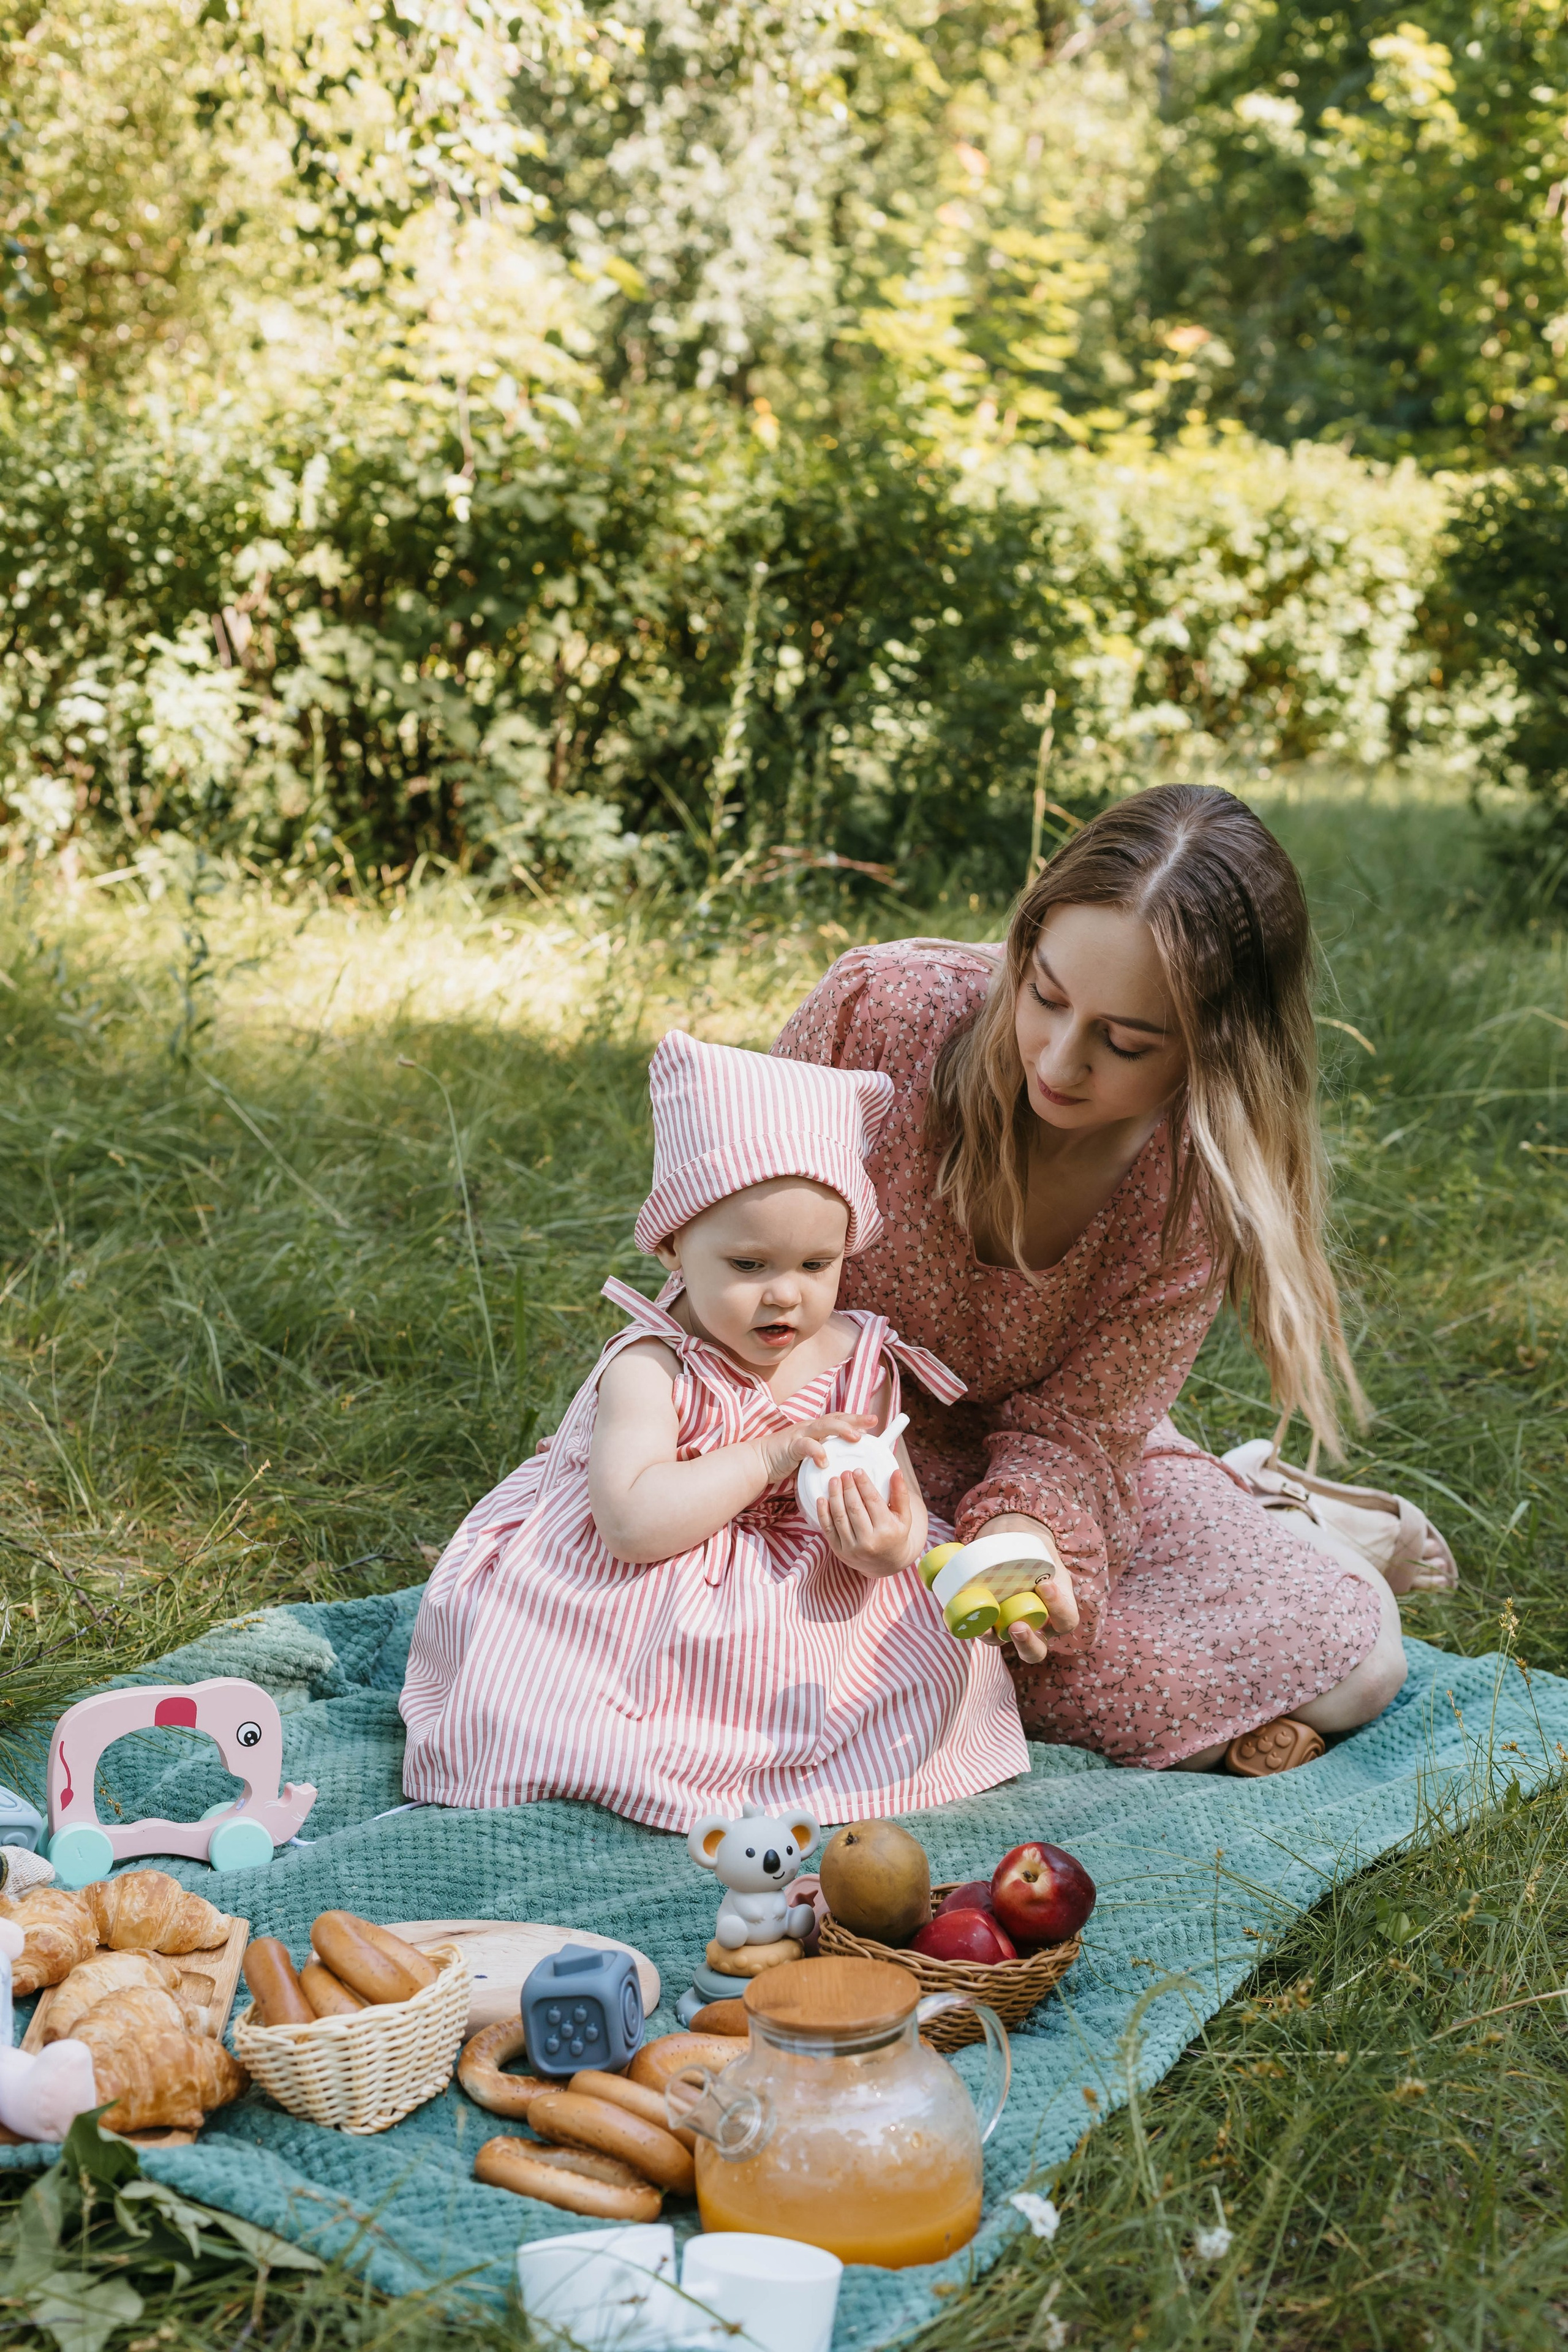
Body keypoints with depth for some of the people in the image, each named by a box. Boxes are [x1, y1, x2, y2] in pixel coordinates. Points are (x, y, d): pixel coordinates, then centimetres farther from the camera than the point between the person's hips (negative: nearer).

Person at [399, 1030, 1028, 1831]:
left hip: (806, 1601, 5)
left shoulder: (858, 1359, -5)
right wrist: (768, 1457, -31)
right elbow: (631, 1524, -31)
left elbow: (896, 1486, -2)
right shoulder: (650, 1368, -20)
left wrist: (891, 1544, -28)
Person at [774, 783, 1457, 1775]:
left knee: (1352, 1654, -18)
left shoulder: (1202, 1176, -20)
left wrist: (1020, 1535, -40)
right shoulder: (883, 1007, -26)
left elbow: (1073, 1428, -16)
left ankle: (1269, 1519, 18)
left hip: (1021, 1458, 0)